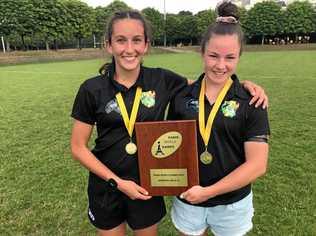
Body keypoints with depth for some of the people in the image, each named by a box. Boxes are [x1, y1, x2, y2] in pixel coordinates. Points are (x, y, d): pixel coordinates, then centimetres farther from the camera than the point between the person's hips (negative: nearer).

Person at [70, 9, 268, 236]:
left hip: (148, 187, 1)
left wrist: (245, 84, -14)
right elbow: (78, 147, -7)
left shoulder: (162, 80, -9)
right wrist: (117, 182, -13)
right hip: (106, 187, 0)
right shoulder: (92, 89, -12)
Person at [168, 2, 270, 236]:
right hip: (187, 200, 2)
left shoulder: (251, 101, -12)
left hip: (232, 203, -1)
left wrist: (209, 191, -16)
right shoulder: (182, 96, -6)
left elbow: (257, 164, -14)